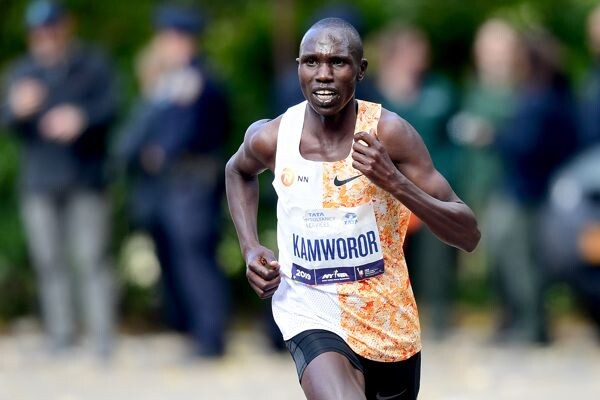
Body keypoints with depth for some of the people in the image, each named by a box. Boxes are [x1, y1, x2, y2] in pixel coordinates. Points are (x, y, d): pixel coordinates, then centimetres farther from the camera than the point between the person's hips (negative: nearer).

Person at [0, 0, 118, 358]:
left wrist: (81, 117, -25)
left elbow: (110, 104, -5)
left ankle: (103, 340, -8)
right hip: (39, 181, 3)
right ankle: (61, 340, 8)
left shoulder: (93, 64, 7)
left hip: (85, 178, -3)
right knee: (50, 262, 2)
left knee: (92, 258, -8)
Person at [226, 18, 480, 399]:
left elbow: (468, 235, -17)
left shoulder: (388, 133, -16)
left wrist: (393, 181, -30)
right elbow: (239, 171, 18)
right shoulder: (272, 139, -10)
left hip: (390, 323, 1)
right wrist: (250, 249, 3)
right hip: (313, 320, -1)